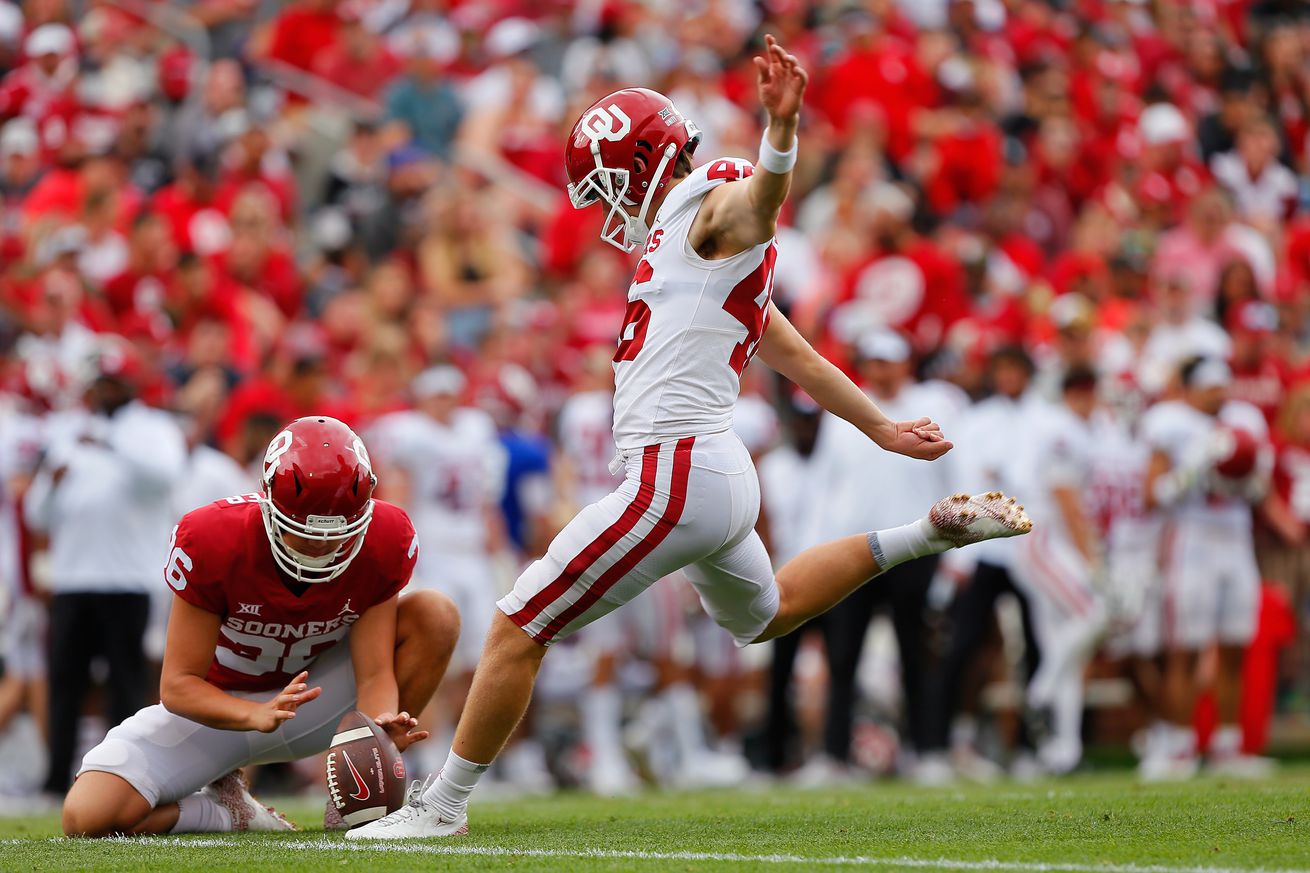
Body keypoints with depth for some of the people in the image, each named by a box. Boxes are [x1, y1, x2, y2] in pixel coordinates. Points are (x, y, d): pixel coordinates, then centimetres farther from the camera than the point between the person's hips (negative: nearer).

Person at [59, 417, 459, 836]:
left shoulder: (386, 542, -21)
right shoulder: (212, 541, -29)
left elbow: (374, 673, -19)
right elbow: (178, 685, -24)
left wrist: (382, 724, -43)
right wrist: (258, 716, -44)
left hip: (316, 696, 3)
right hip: (216, 708, -2)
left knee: (434, 615, -21)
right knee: (88, 818, -26)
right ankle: (228, 813, 5)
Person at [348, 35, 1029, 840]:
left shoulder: (711, 209, -8)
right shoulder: (700, 251, 21)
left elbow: (763, 198, -32)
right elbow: (793, 352, 28)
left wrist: (782, 128, -53)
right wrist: (882, 427, 34)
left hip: (676, 474, -11)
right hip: (718, 473, 11)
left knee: (519, 631, -6)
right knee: (766, 613, 36)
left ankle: (444, 805, 1)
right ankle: (931, 534, 32)